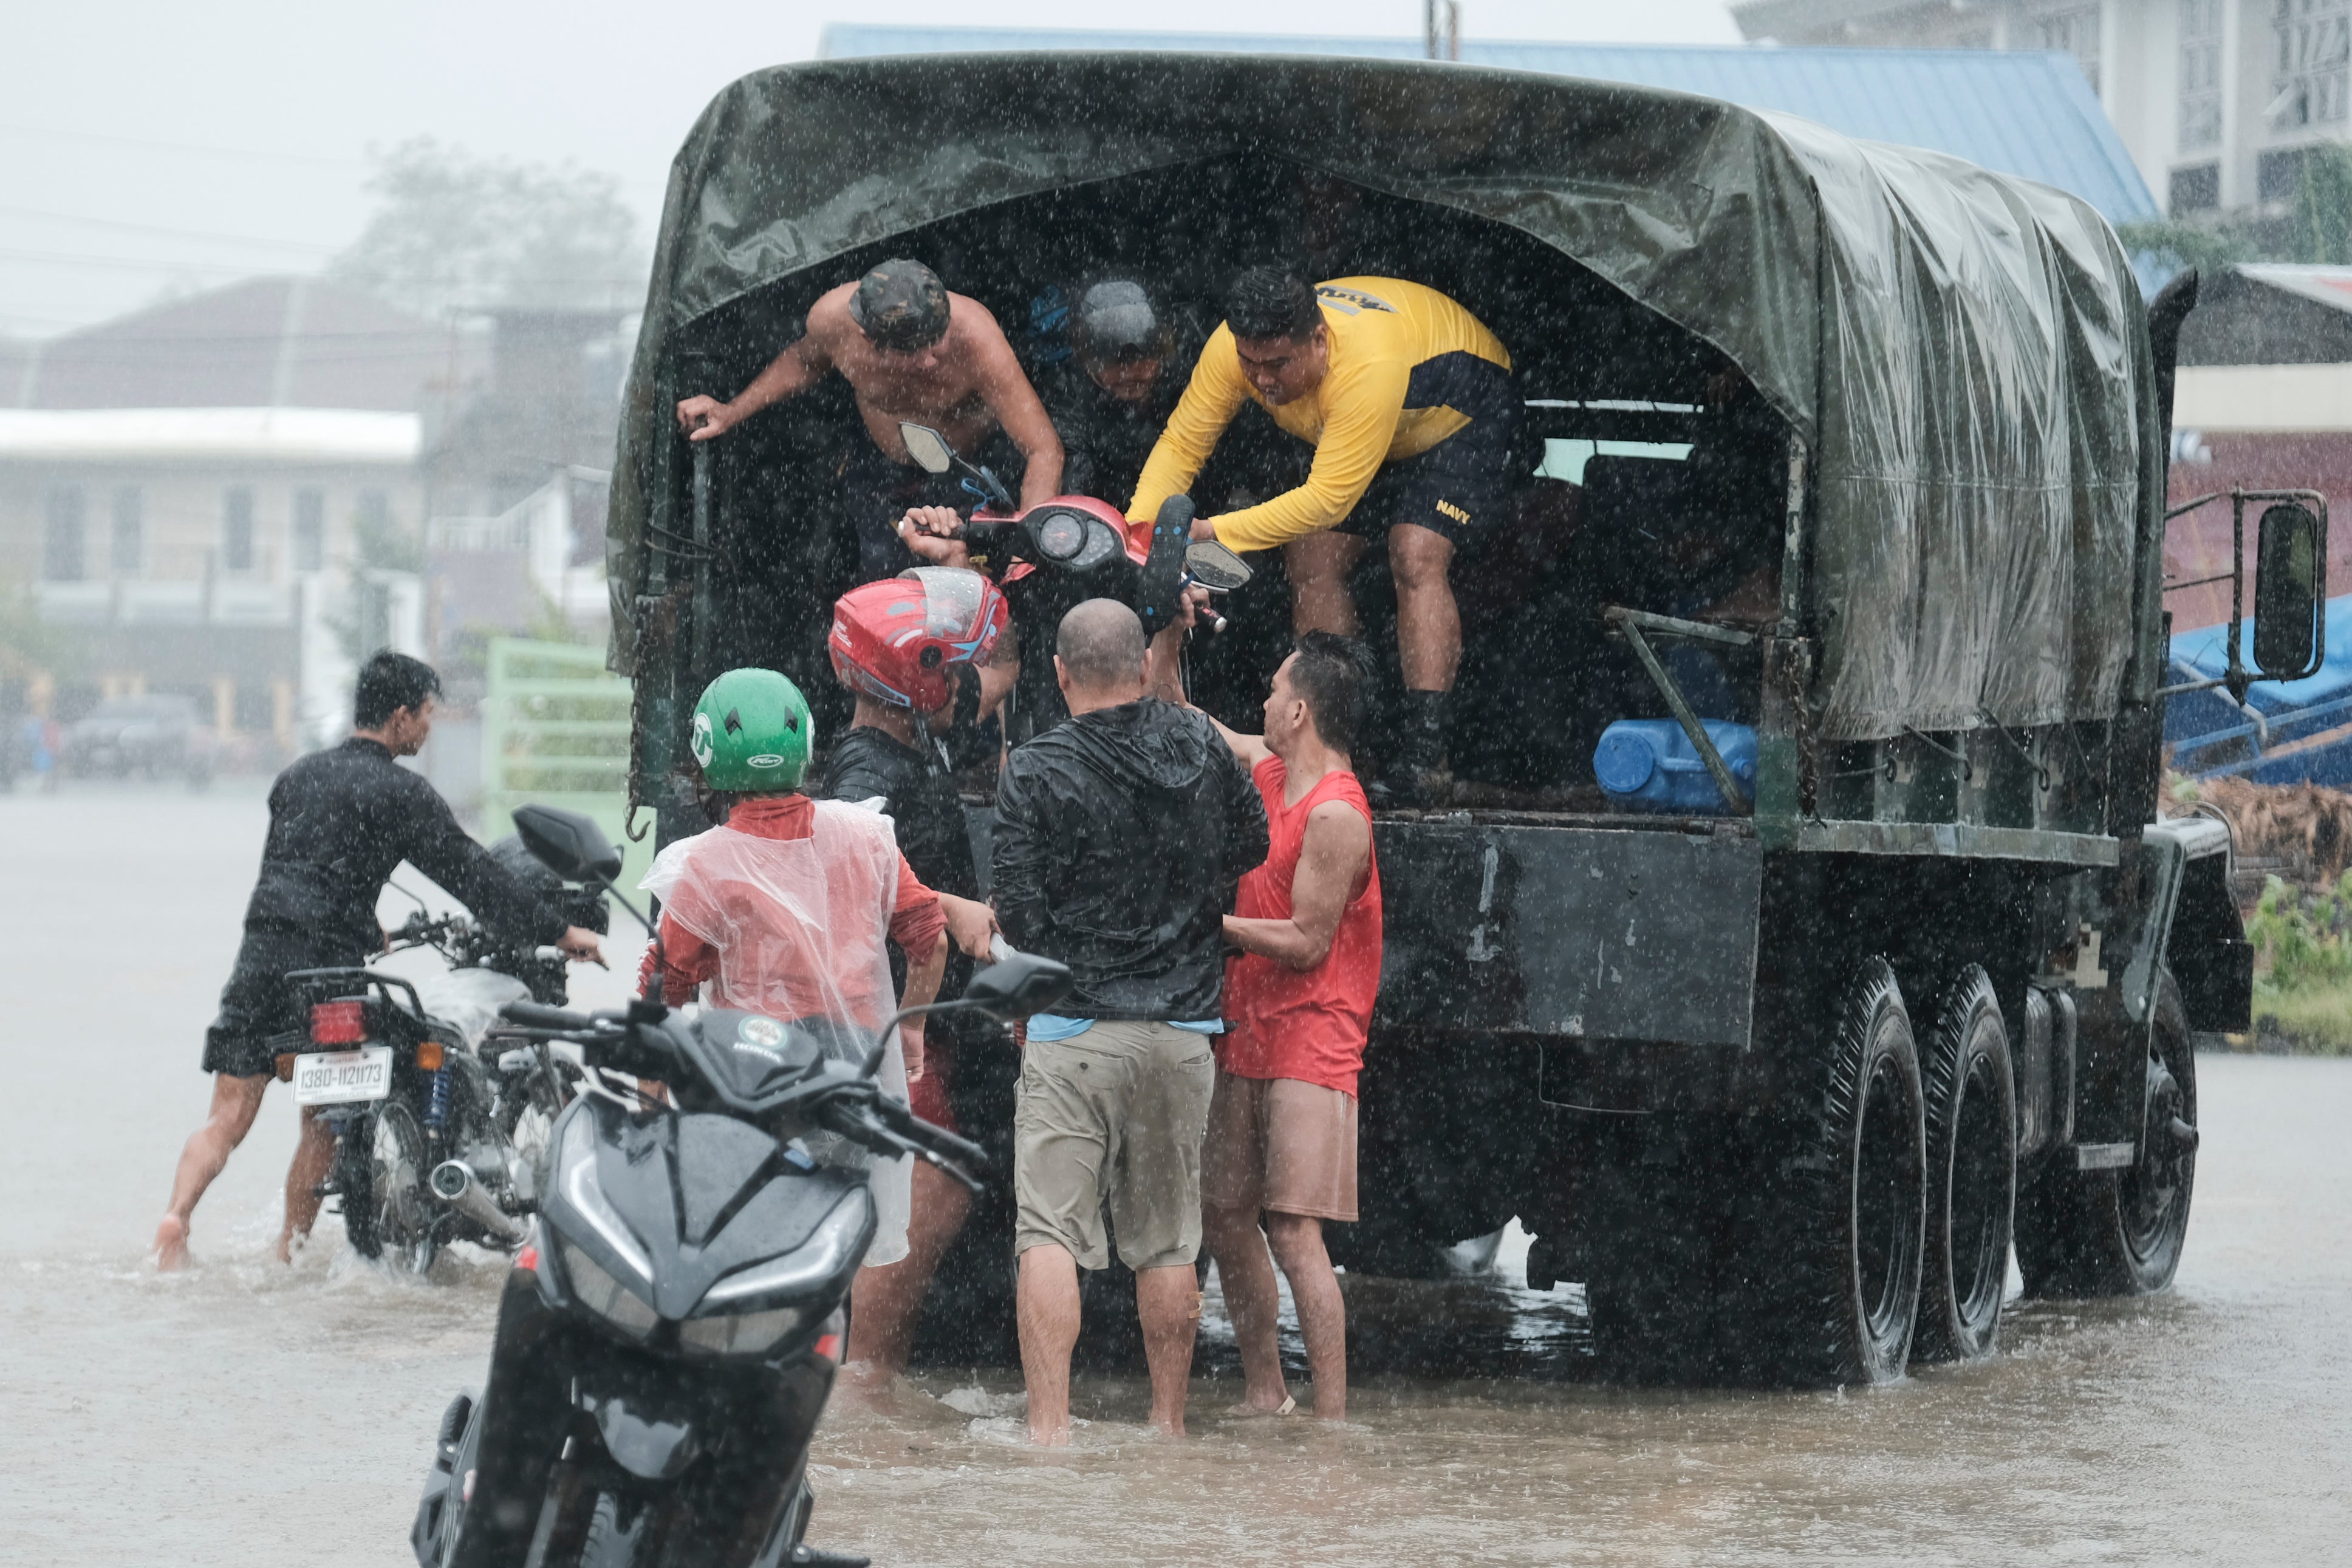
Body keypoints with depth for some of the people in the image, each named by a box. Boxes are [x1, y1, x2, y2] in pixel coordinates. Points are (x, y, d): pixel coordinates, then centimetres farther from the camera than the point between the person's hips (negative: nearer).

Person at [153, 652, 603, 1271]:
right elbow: (468, 872, -5)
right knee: (323, 1125, 9)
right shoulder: (402, 793, -3)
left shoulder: (298, 776, 18)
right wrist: (559, 930, 0)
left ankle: (176, 1215, -21)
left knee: (228, 1119, 1)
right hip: (328, 965, -5)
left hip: (260, 950, 5)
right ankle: (288, 1255, 12)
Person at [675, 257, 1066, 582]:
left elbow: (1044, 450, -38)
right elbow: (805, 359, 0)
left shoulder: (975, 338, -41)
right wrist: (732, 413, -5)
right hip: (882, 463, 3)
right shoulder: (832, 316, -30)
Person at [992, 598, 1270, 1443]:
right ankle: (1169, 1422, 18)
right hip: (1185, 1027, 4)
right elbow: (1252, 844, 18)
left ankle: (1049, 1425, -14)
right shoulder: (1199, 744, 3)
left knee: (1049, 1232, -5)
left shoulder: (1035, 772, -9)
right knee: (1168, 1239, 12)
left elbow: (1018, 916, -10)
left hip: (1075, 1027, -4)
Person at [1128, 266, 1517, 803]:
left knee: (1417, 558, -25)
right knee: (1313, 560, -5)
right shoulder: (1233, 348, -28)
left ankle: (1424, 754, -27)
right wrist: (1137, 534, -37)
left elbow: (1328, 498, -43)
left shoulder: (1368, 366, -46)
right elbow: (1181, 445, -21)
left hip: (1463, 412, -7)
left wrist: (1213, 533, -48)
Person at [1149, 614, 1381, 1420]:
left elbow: (1306, 943, -17)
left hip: (1309, 1045, -9)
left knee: (1293, 1230, -14)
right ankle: (1263, 1393, 21)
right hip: (1247, 1037, 9)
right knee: (1224, 1213, 11)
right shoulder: (1269, 771, 10)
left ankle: (1332, 1416, -14)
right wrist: (1170, 633, 11)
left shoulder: (1335, 814, -16)